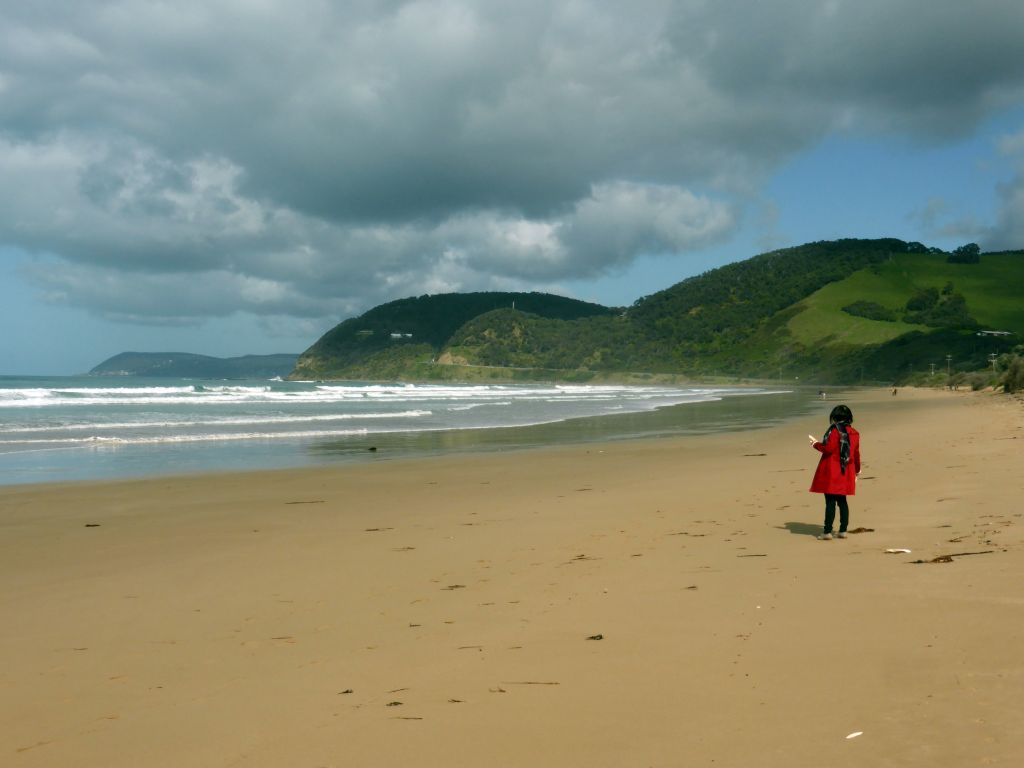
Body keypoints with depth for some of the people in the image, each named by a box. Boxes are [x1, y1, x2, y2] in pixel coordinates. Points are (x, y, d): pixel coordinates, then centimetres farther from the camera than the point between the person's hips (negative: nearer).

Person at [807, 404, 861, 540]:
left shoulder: (834, 430, -11)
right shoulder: (855, 433, 10)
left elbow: (828, 448, -18)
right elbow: (856, 453, 17)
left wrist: (816, 444, 1)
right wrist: (857, 470, 31)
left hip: (831, 472, -7)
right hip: (846, 473, 7)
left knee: (830, 501, -6)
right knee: (842, 500, 14)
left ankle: (827, 531, -5)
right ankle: (843, 530, 14)